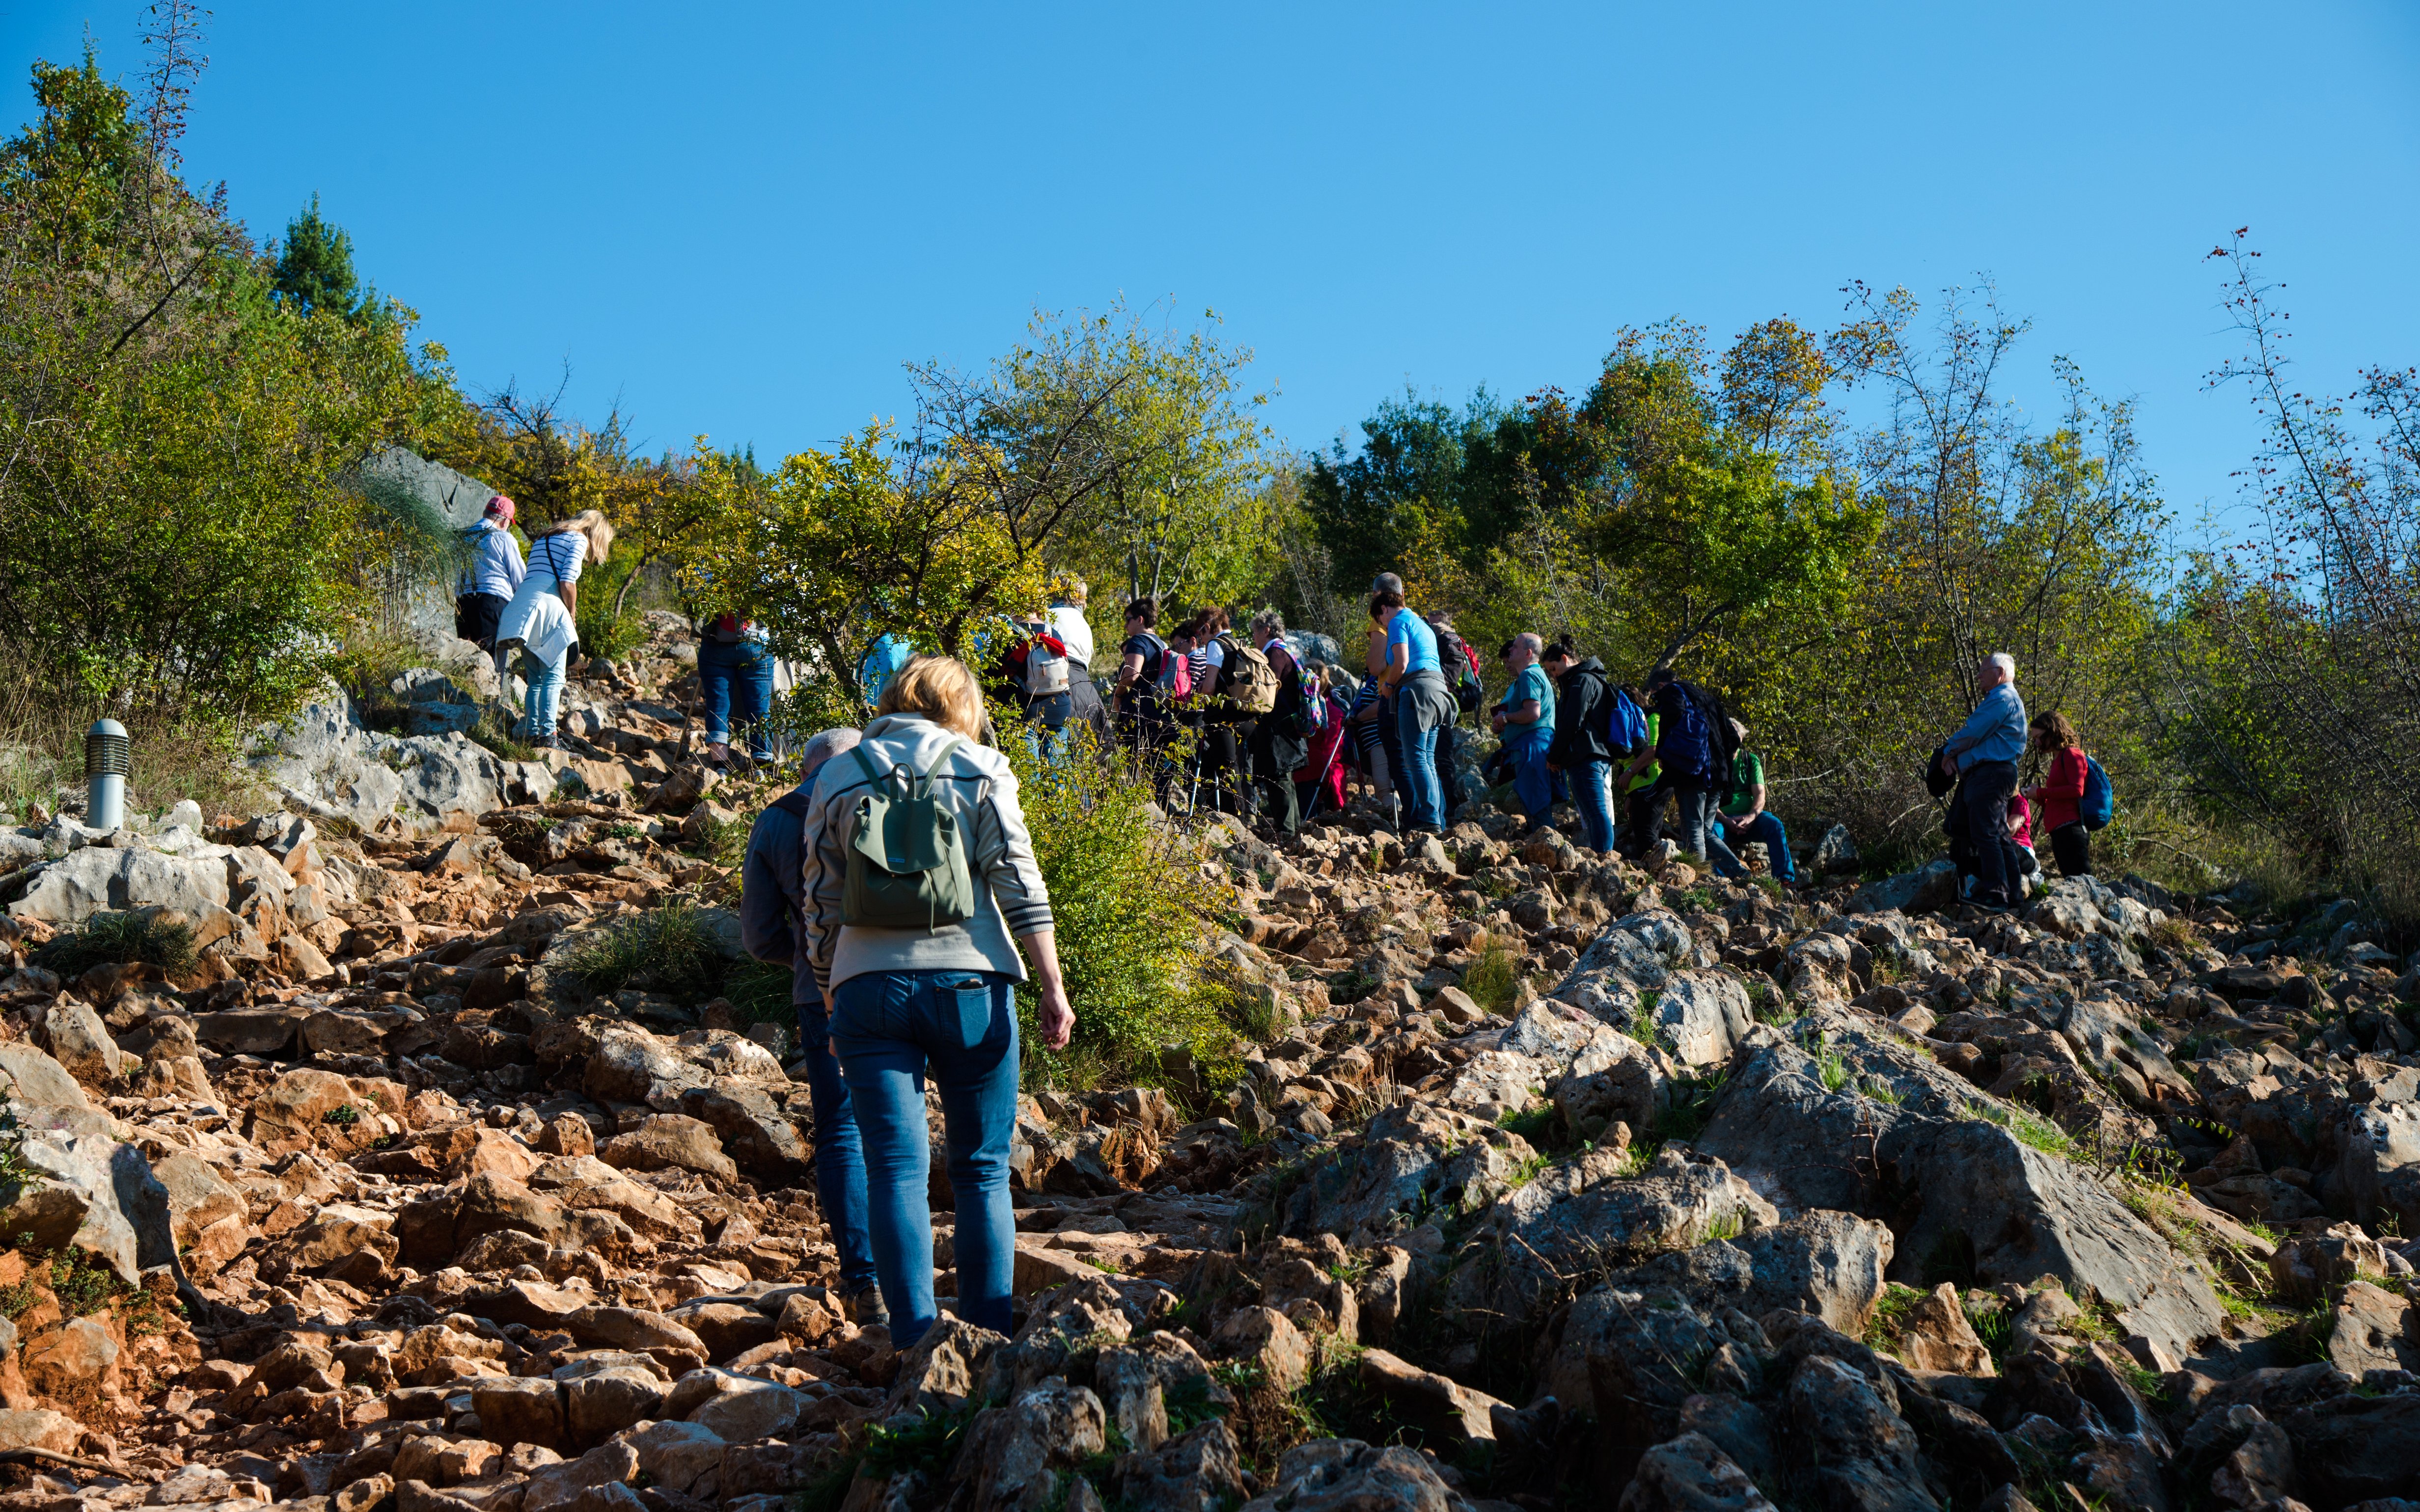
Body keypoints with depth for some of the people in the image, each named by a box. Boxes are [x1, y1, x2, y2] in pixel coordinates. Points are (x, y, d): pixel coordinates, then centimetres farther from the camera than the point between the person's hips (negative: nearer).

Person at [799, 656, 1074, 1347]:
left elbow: (821, 908, 12)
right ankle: (990, 1337, 8)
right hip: (969, 981, -1)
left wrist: (834, 1006, 21)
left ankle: (915, 1339, -4)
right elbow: (1019, 885, -4)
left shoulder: (837, 779, 12)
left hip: (869, 986, 1)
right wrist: (1052, 987, -4)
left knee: (896, 1169, 1)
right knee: (983, 1169, 8)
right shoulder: (979, 769, 5)